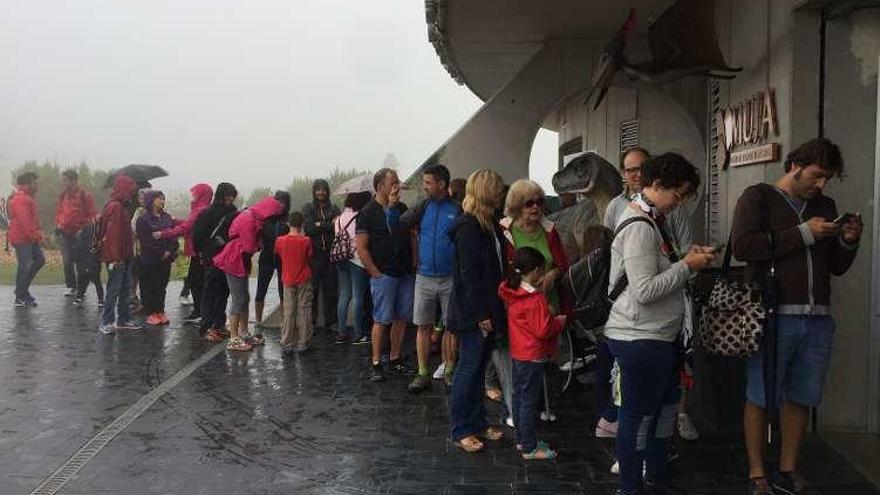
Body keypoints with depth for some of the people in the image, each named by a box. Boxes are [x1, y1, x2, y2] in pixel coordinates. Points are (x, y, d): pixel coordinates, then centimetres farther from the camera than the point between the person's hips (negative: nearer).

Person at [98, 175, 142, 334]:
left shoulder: (121, 207, 15)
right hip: (116, 258, -10)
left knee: (125, 289, 15)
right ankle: (106, 322, 0)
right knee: (114, 290, -5)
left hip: (124, 257, 10)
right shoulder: (115, 207, -16)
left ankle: (124, 319, 23)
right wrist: (115, 257, -23)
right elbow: (113, 233, -21)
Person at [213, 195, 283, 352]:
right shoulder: (248, 219, -21)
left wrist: (258, 244, -7)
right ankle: (233, 339, -1)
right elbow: (250, 247, -19)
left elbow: (254, 243, 11)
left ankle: (243, 334, 24)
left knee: (245, 298, 14)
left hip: (241, 262, 10)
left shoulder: (252, 217, 10)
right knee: (238, 299, -6)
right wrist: (260, 245, -2)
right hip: (234, 261, -10)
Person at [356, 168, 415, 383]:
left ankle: (395, 358, 21)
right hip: (384, 275, -6)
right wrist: (376, 273, -11)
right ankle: (376, 363, 7)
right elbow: (361, 248, -8)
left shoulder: (402, 208, 11)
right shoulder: (368, 212, -6)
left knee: (402, 318, 9)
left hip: (405, 274, 6)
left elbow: (412, 234, 18)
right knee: (381, 320, -2)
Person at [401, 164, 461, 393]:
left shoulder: (458, 210, -7)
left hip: (450, 278, -3)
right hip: (424, 277, 3)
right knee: (423, 326, 6)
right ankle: (423, 374, 14)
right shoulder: (423, 207, 5)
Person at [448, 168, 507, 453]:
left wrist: (494, 311, 10)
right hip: (473, 312, -9)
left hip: (489, 310, 9)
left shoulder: (489, 224, 12)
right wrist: (481, 314, -19)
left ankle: (478, 423, 27)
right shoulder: (468, 227, -16)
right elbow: (469, 274, -19)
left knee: (479, 367, 16)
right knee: (469, 368, 0)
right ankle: (460, 430, 11)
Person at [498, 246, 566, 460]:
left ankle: (521, 439, 30)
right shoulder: (536, 300, -23)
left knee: (519, 397, 17)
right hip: (533, 357, -9)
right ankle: (530, 448, 7)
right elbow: (543, 330, -21)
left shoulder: (511, 293, 2)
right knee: (530, 402, -1)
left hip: (517, 353, 9)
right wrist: (559, 321, -6)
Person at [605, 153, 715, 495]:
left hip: (660, 336, 11)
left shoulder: (654, 219, 12)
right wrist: (687, 266, -17)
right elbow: (645, 291, -26)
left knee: (666, 408, 22)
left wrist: (689, 257, 4)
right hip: (640, 338, -11)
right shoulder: (639, 226, -21)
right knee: (639, 416, 3)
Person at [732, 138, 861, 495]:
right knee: (760, 398, 1)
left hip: (818, 319, 6)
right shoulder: (759, 197, 1)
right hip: (773, 315, -5)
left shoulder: (825, 206, 18)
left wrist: (848, 242, 1)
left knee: (800, 399, 11)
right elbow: (742, 245, -16)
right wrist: (803, 234, -14)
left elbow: (837, 267, 21)